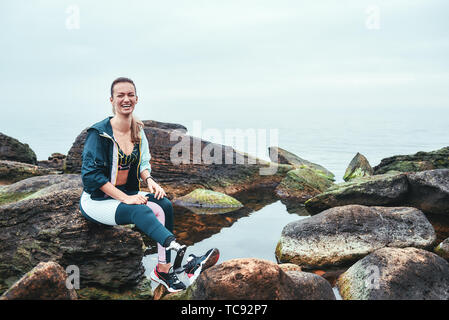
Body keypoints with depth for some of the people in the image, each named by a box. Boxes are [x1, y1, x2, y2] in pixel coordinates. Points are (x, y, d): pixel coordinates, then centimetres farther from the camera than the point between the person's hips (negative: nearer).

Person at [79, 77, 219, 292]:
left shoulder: (138, 130, 6)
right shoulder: (99, 133, -14)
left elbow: (142, 164, 15)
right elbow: (91, 173, -17)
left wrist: (149, 180, -9)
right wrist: (125, 198, -24)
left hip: (126, 194, 6)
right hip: (97, 200, -6)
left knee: (164, 205, -21)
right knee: (138, 210, -35)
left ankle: (164, 269, -21)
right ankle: (177, 251, -50)